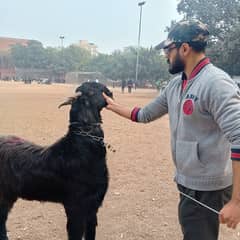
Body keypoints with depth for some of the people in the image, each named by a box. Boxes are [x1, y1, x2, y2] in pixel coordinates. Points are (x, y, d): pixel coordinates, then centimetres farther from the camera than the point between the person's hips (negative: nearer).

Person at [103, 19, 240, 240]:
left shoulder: (216, 82, -21)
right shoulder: (176, 84, 7)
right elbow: (146, 114, 22)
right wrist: (113, 106, 25)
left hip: (206, 189, -8)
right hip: (188, 183, 8)